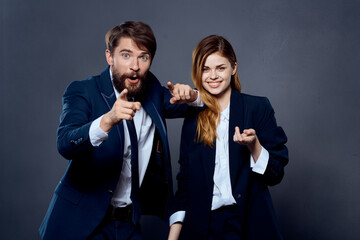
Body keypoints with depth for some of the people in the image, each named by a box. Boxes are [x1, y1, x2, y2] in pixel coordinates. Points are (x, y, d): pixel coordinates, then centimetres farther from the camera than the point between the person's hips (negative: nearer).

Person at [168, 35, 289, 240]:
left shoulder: (258, 107, -3)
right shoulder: (192, 119, 6)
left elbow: (275, 174, -5)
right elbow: (185, 179, 8)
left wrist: (253, 145, -23)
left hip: (250, 223, -2)